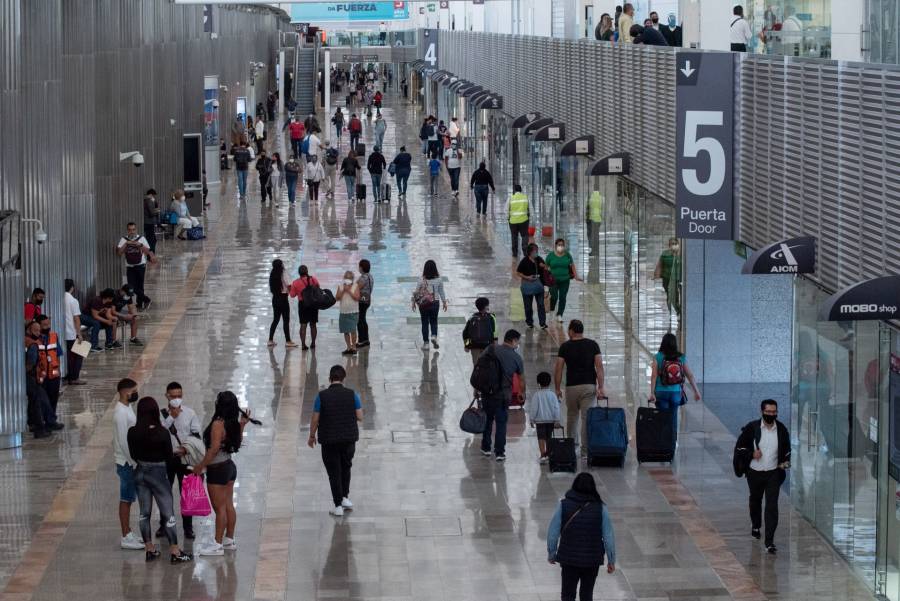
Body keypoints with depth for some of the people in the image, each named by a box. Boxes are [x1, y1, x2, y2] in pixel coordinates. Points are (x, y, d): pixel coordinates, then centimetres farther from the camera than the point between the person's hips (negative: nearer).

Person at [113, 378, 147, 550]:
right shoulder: (120, 413, -21)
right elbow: (123, 441, -23)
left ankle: (128, 534, 22)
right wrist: (134, 462, -20)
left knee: (128, 499, 15)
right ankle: (126, 538, 1)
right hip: (127, 463, -9)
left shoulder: (127, 408, 10)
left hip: (131, 461, 9)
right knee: (126, 500, -3)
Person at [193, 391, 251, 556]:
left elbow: (214, 449, -25)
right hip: (230, 466, 9)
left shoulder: (218, 424, -22)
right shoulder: (233, 423, 3)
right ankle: (229, 539, 24)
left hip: (218, 469, -9)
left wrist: (201, 466, -18)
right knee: (229, 505, 16)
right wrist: (242, 426, 15)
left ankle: (218, 544, 2)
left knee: (219, 508, -3)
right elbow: (238, 441, 17)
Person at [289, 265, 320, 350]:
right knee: (313, 324, 12)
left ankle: (303, 344, -5)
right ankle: (313, 343, 19)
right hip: (313, 304, 2)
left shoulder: (295, 282, -9)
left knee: (303, 325, 2)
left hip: (302, 304, -2)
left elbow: (292, 295, -2)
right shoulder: (314, 280, -5)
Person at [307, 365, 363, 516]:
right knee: (346, 467, 24)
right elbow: (360, 417, -4)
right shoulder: (352, 394, -7)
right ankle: (345, 497, 21)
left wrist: (312, 436, 6)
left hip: (329, 441, -2)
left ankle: (338, 506, 7)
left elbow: (315, 419, -8)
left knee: (334, 472, 6)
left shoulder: (322, 396, -11)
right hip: (349, 439, 2)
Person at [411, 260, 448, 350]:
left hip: (423, 304, -1)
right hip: (435, 303, 1)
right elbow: (441, 292, 1)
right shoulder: (438, 280, -7)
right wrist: (444, 302, 13)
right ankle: (434, 336, -9)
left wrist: (413, 302, 7)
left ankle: (426, 343, 11)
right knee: (434, 321, 17)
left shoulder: (422, 280, -12)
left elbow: (416, 292, -6)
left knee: (425, 323, 9)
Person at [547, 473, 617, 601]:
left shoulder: (564, 505, -9)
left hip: (568, 558, -1)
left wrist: (551, 553, 9)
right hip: (592, 559, 1)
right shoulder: (600, 508, -9)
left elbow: (553, 532, -5)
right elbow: (609, 536, -6)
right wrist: (611, 560, 4)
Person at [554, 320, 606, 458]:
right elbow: (599, 366, -6)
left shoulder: (565, 346, 0)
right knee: (587, 419, -2)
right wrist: (601, 387, -8)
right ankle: (585, 451, -7)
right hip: (589, 386, 0)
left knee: (572, 418, 16)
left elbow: (558, 369, -3)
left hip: (571, 387, 0)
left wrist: (558, 388, 4)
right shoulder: (593, 345, 2)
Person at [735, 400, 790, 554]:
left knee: (772, 506, -11)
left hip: (773, 473, 0)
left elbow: (786, 449, 14)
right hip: (755, 472, 1)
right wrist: (751, 454, -20)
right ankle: (755, 526, 52)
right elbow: (739, 447, -3)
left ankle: (769, 541, -11)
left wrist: (786, 462, -3)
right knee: (755, 501, 22)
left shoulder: (781, 429, -2)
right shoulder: (752, 428, -9)